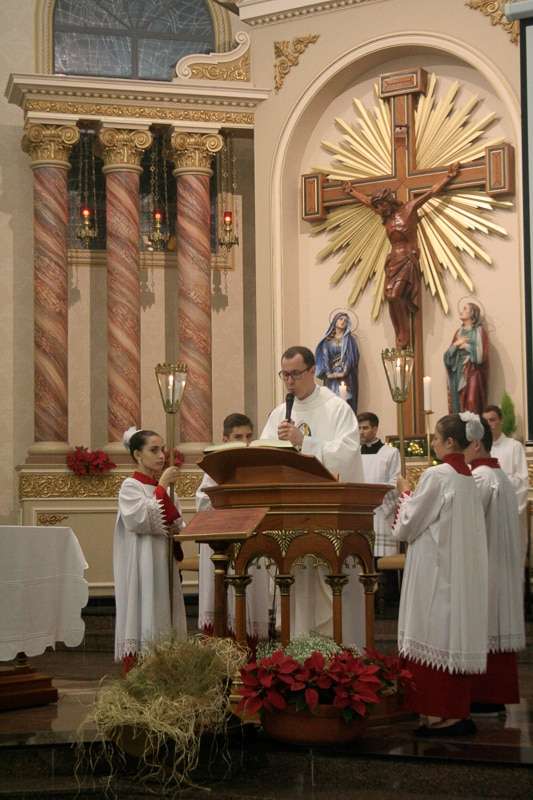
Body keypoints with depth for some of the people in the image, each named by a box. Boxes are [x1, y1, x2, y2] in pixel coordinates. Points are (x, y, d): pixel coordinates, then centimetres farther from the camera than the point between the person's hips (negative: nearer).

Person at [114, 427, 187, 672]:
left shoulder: (163, 486, 13)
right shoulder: (130, 486, -7)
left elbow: (175, 521, 19)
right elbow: (140, 519, -21)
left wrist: (177, 529, -5)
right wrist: (162, 486, -17)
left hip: (163, 562, 7)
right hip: (140, 566, -7)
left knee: (162, 620, 6)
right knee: (142, 620, -7)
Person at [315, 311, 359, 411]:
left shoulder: (349, 339, 8)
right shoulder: (327, 340, 12)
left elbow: (351, 357, -3)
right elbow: (324, 357, 3)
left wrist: (344, 372, -14)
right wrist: (328, 373, -11)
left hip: (346, 378, -2)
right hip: (331, 378, 2)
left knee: (345, 402, -9)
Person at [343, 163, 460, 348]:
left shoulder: (408, 209, -1)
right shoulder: (386, 216, 16)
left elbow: (432, 191, 0)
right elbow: (367, 200, 33)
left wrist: (449, 176, -1)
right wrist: (351, 191, 45)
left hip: (407, 259, -7)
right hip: (393, 259, 7)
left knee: (394, 295, -20)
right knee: (391, 298, -5)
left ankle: (404, 337, -13)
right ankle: (401, 339, -3)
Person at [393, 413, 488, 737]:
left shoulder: (437, 476, -16)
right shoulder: (469, 478, 10)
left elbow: (408, 525, -10)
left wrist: (406, 493, 6)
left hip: (437, 572, -8)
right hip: (463, 573, 8)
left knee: (436, 637, -4)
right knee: (455, 636, 11)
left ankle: (439, 714, -2)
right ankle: (458, 713, 14)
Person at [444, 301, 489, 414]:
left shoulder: (479, 331, -1)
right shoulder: (458, 332, 17)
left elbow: (480, 354, -13)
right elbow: (448, 355, 11)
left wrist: (466, 346, -4)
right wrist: (456, 344, -5)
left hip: (472, 374, -6)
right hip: (458, 374, 6)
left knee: (471, 407, -13)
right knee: (458, 406, 0)